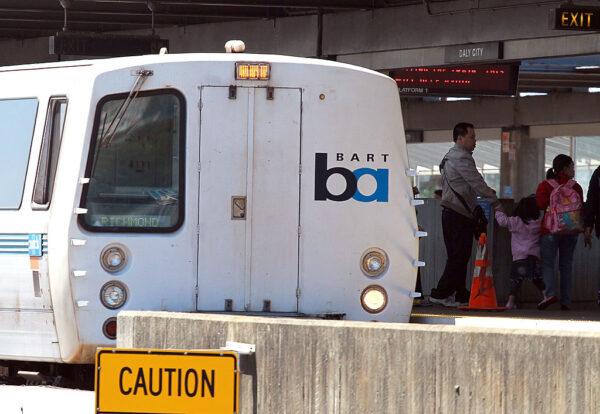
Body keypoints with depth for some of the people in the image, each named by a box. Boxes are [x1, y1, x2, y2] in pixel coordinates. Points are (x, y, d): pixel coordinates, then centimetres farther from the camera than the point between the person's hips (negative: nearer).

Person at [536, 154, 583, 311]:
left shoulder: (545, 186, -4)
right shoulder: (576, 187, 1)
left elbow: (541, 204, -14)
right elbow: (582, 208, 2)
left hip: (550, 231, -2)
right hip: (571, 231, 2)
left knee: (547, 263, 1)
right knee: (566, 265, 9)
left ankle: (550, 293, -21)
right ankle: (566, 301, 5)